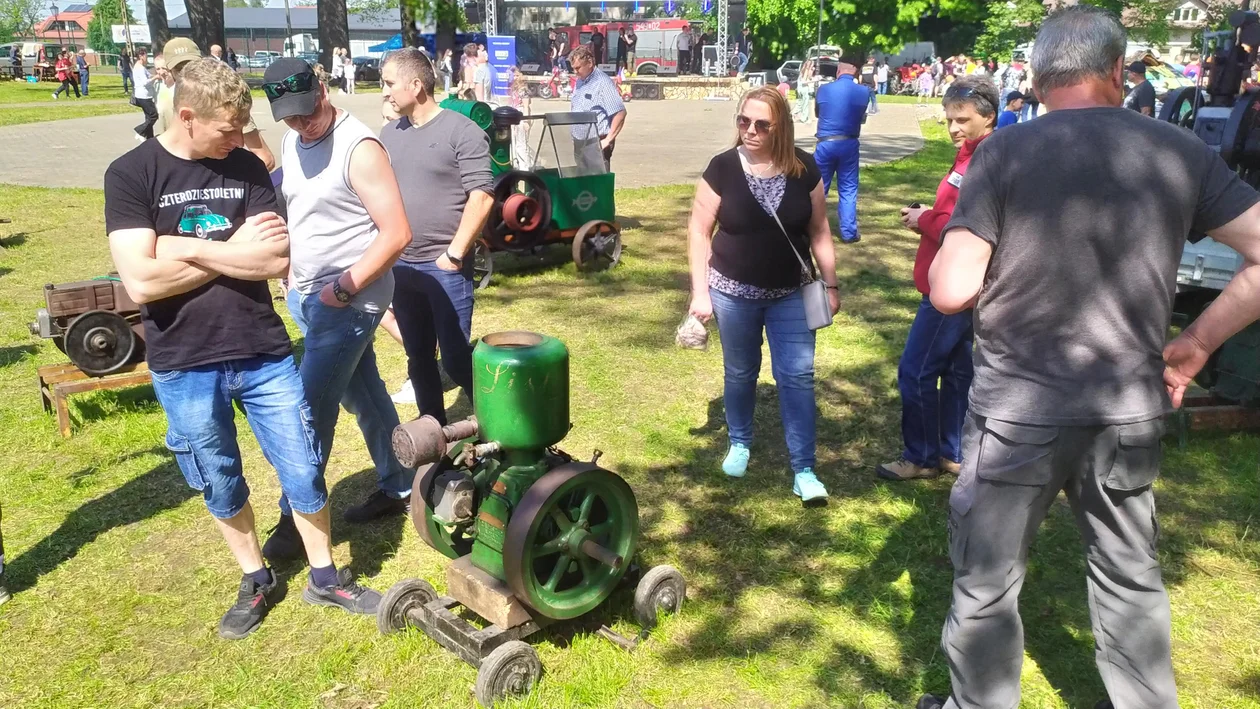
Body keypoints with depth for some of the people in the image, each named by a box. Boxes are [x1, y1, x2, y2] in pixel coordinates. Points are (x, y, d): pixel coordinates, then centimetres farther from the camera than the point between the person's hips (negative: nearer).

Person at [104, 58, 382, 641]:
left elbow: (278, 261, -9)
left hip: (264, 353, 2)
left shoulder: (247, 167, 0)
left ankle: (325, 578, 28)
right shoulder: (131, 174, -8)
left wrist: (189, 248, -17)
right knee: (220, 487, 14)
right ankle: (256, 581, 36)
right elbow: (141, 281, -18)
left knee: (303, 472, 8)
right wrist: (235, 252, -12)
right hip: (184, 367, -1)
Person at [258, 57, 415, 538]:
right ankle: (399, 487, 31)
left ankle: (297, 518, 11)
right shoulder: (292, 142, 8)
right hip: (307, 297, 8)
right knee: (363, 395, 17)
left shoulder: (358, 147, -17)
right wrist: (291, 277, 13)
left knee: (311, 410, -4)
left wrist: (344, 288, -20)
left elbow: (396, 234, -21)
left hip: (348, 300, -8)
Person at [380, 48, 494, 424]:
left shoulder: (461, 131, -8)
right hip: (401, 265, 6)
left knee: (456, 358, -5)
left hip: (444, 266, -6)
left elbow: (481, 196, -13)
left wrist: (454, 254, -15)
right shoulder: (390, 134, 12)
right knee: (418, 356, 14)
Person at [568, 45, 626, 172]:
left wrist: (608, 140, -18)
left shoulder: (603, 83, -12)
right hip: (579, 142, 8)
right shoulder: (579, 82, 13)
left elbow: (620, 113, -18)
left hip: (596, 144, -8)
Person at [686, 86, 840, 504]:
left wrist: (830, 284, 2)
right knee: (740, 373, 15)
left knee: (797, 376, 0)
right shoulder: (722, 168, -10)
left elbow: (819, 230, 3)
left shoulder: (804, 169, -6)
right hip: (734, 293, -1)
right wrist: (700, 292, -10)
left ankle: (804, 471, 7)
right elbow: (699, 232, -6)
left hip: (791, 294, 1)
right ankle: (739, 444, 38)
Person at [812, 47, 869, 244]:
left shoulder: (824, 89, -6)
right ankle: (849, 232, 10)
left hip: (826, 143, -1)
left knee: (818, 188, 11)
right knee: (848, 190, 8)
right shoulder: (864, 92, -4)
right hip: (849, 144, 1)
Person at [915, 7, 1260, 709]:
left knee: (988, 583, 14)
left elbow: (950, 291, -14)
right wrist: (1196, 344, 9)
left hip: (1018, 410, -3)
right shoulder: (1182, 150, 1)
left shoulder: (1004, 151, -9)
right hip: (1130, 410, 4)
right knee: (1132, 578, 23)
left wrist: (947, 243, 7)